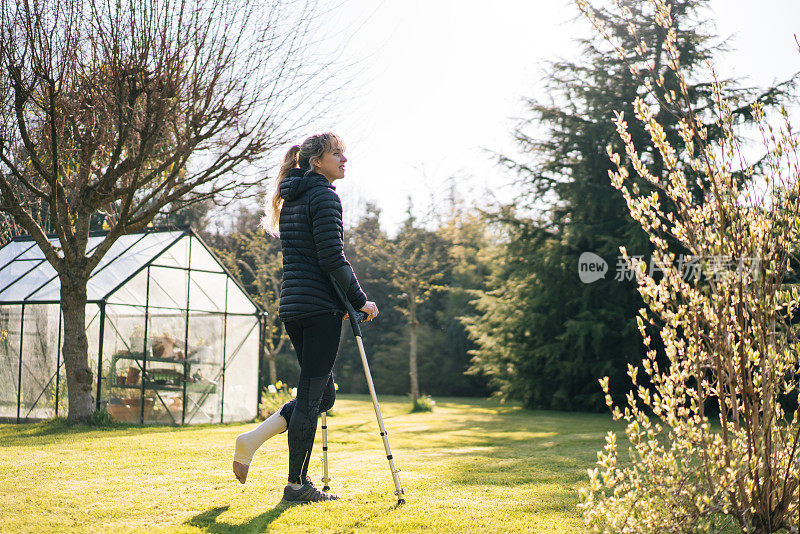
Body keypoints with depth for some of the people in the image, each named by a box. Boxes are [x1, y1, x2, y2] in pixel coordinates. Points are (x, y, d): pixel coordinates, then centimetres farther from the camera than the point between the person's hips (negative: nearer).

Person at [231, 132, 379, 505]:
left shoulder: (290, 198, 19)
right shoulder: (324, 196, -9)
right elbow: (332, 257, -17)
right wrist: (359, 300, -9)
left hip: (292, 305, 9)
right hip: (321, 305, -9)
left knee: (321, 394, 16)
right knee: (313, 395, -2)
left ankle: (252, 440, 6)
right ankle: (297, 485, 5)